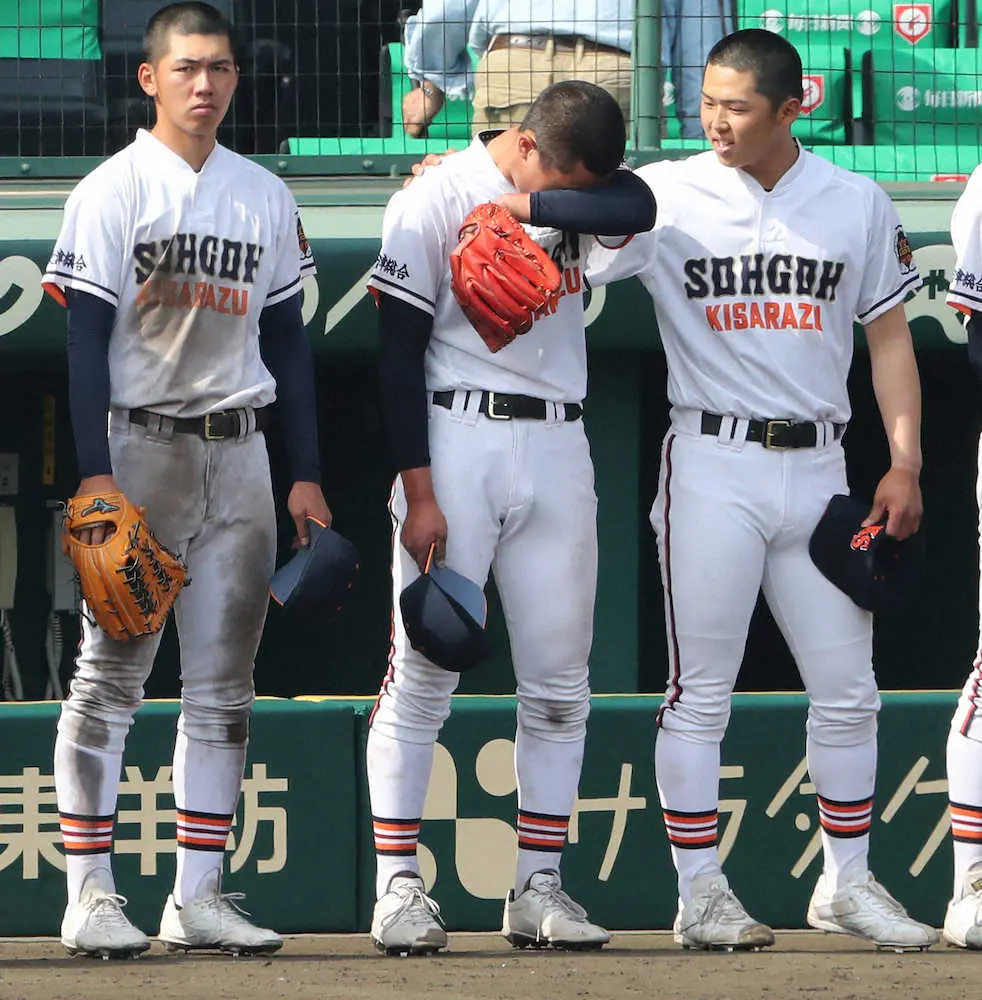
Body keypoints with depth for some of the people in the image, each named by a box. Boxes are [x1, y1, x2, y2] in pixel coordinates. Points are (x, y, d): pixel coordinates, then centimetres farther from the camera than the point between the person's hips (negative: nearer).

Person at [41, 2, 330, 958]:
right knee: (110, 673, -5)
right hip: (140, 444, -5)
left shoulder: (265, 197, 12)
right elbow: (87, 338, -8)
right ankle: (90, 896, -3)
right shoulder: (113, 190, -4)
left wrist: (306, 474, 10)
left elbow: (287, 340, 15)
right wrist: (96, 474, -17)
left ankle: (198, 896, 8)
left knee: (223, 685, 5)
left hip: (238, 450, 5)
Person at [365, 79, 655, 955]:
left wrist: (524, 208, -19)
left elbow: (637, 208, -18)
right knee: (423, 675, -6)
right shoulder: (434, 202, -7)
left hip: (556, 452, 5)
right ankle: (398, 884, -3)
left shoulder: (576, 193, 6)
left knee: (560, 684, 5)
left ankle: (539, 887, 10)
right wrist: (418, 491, -13)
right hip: (457, 443, -5)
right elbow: (399, 350, -9)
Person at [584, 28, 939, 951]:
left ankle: (846, 884, 18)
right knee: (700, 691, -1)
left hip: (817, 469, 3)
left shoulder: (858, 205, 6)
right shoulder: (664, 198, -2)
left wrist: (904, 464, 3)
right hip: (713, 466, -3)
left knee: (848, 690, 5)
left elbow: (888, 336, 10)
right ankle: (700, 893, 5)